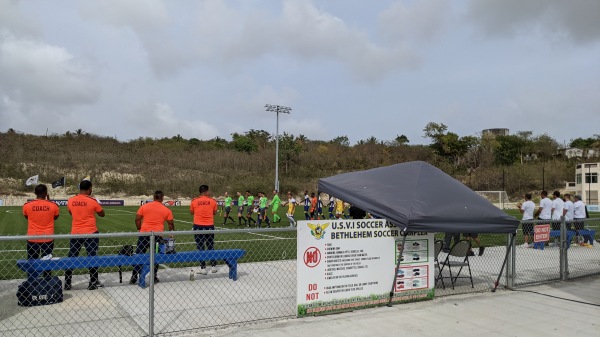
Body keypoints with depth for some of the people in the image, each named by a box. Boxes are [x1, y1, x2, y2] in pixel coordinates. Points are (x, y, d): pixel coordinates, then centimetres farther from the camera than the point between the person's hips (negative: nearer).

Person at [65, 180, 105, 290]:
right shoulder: (93, 201, -11)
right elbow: (102, 214, 4)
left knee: (72, 257, 11)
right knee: (93, 257, 4)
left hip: (75, 233, 4)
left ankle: (67, 284, 16)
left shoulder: (70, 201, 0)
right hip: (90, 233, -4)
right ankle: (93, 283, 8)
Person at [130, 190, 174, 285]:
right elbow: (171, 224, 9)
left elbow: (137, 219, 3)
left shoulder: (144, 206, 4)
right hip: (157, 235, 0)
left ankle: (134, 278, 10)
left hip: (144, 234, 0)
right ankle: (154, 278, 16)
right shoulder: (166, 210, 4)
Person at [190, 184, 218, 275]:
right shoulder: (212, 201, -4)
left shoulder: (194, 201, -4)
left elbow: (191, 212, 10)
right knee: (211, 246, 15)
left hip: (198, 226, -1)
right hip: (209, 226, 1)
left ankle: (203, 268, 5)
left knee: (200, 247, 5)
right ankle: (213, 266, 20)